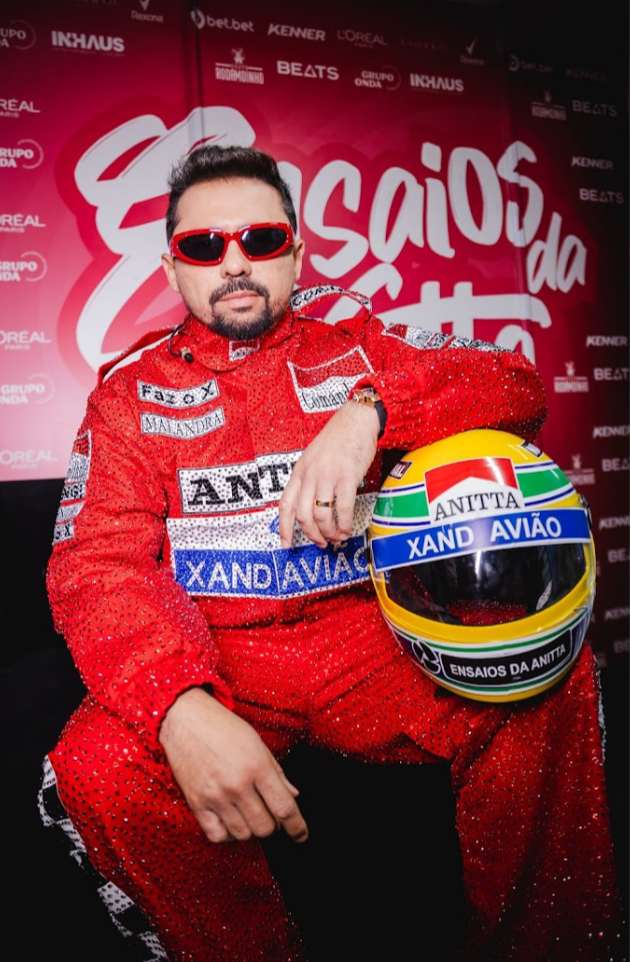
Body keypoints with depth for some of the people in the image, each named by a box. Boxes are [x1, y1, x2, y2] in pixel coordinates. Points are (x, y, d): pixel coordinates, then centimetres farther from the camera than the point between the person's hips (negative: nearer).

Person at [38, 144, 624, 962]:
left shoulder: (358, 344, 10)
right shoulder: (131, 394, 7)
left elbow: (517, 389, -3)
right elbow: (98, 564, -7)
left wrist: (369, 410, -23)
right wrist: (182, 708, -27)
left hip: (366, 639, 1)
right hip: (216, 664, 0)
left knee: (554, 677, -19)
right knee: (96, 768, -27)